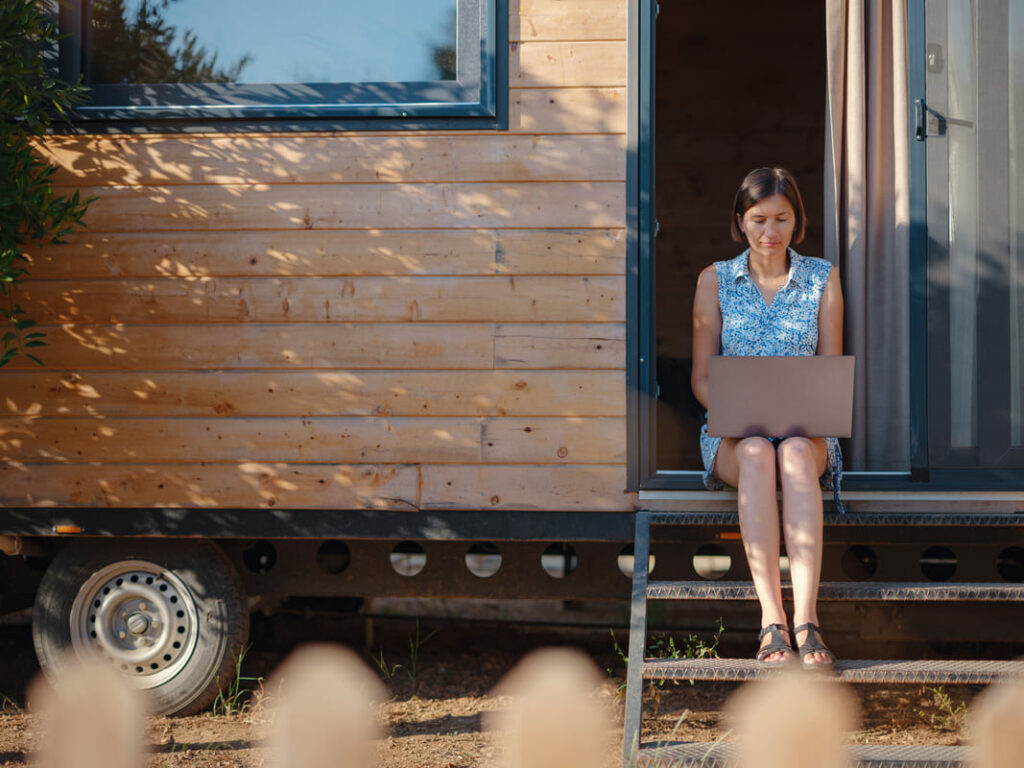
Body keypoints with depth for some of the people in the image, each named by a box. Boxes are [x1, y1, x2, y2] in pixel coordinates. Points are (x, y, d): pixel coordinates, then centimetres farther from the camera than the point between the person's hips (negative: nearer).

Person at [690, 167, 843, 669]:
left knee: (795, 454, -37)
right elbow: (701, 378, 6)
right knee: (757, 455, -37)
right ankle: (772, 620, -46)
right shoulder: (716, 280, 8)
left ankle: (806, 619, -48)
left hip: (806, 432, 0)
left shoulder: (822, 279, 9)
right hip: (734, 434, 0)